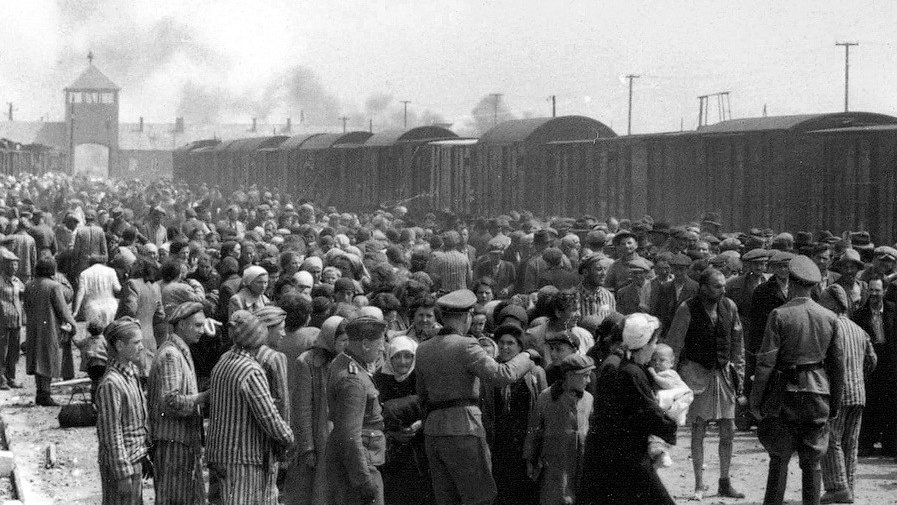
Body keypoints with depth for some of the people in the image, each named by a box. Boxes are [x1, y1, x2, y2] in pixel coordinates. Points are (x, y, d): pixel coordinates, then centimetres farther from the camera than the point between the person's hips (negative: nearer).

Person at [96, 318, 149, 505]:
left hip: (134, 459, 9)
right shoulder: (111, 384, -21)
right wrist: (124, 474, -20)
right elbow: (111, 435, -21)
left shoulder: (131, 372, 7)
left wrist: (143, 455, 18)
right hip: (119, 463, -9)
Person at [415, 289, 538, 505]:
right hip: (463, 428, -7)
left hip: (432, 429, 7)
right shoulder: (465, 347, -9)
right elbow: (502, 375, -18)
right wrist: (526, 356, -4)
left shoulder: (423, 349, 13)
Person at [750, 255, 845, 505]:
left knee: (779, 459, 5)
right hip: (819, 392, 3)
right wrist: (835, 403, 14)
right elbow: (838, 364, 6)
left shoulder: (779, 315, -9)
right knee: (813, 461, 9)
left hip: (786, 392, -3)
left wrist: (756, 400, -3)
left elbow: (766, 362, -10)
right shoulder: (830, 318, 3)